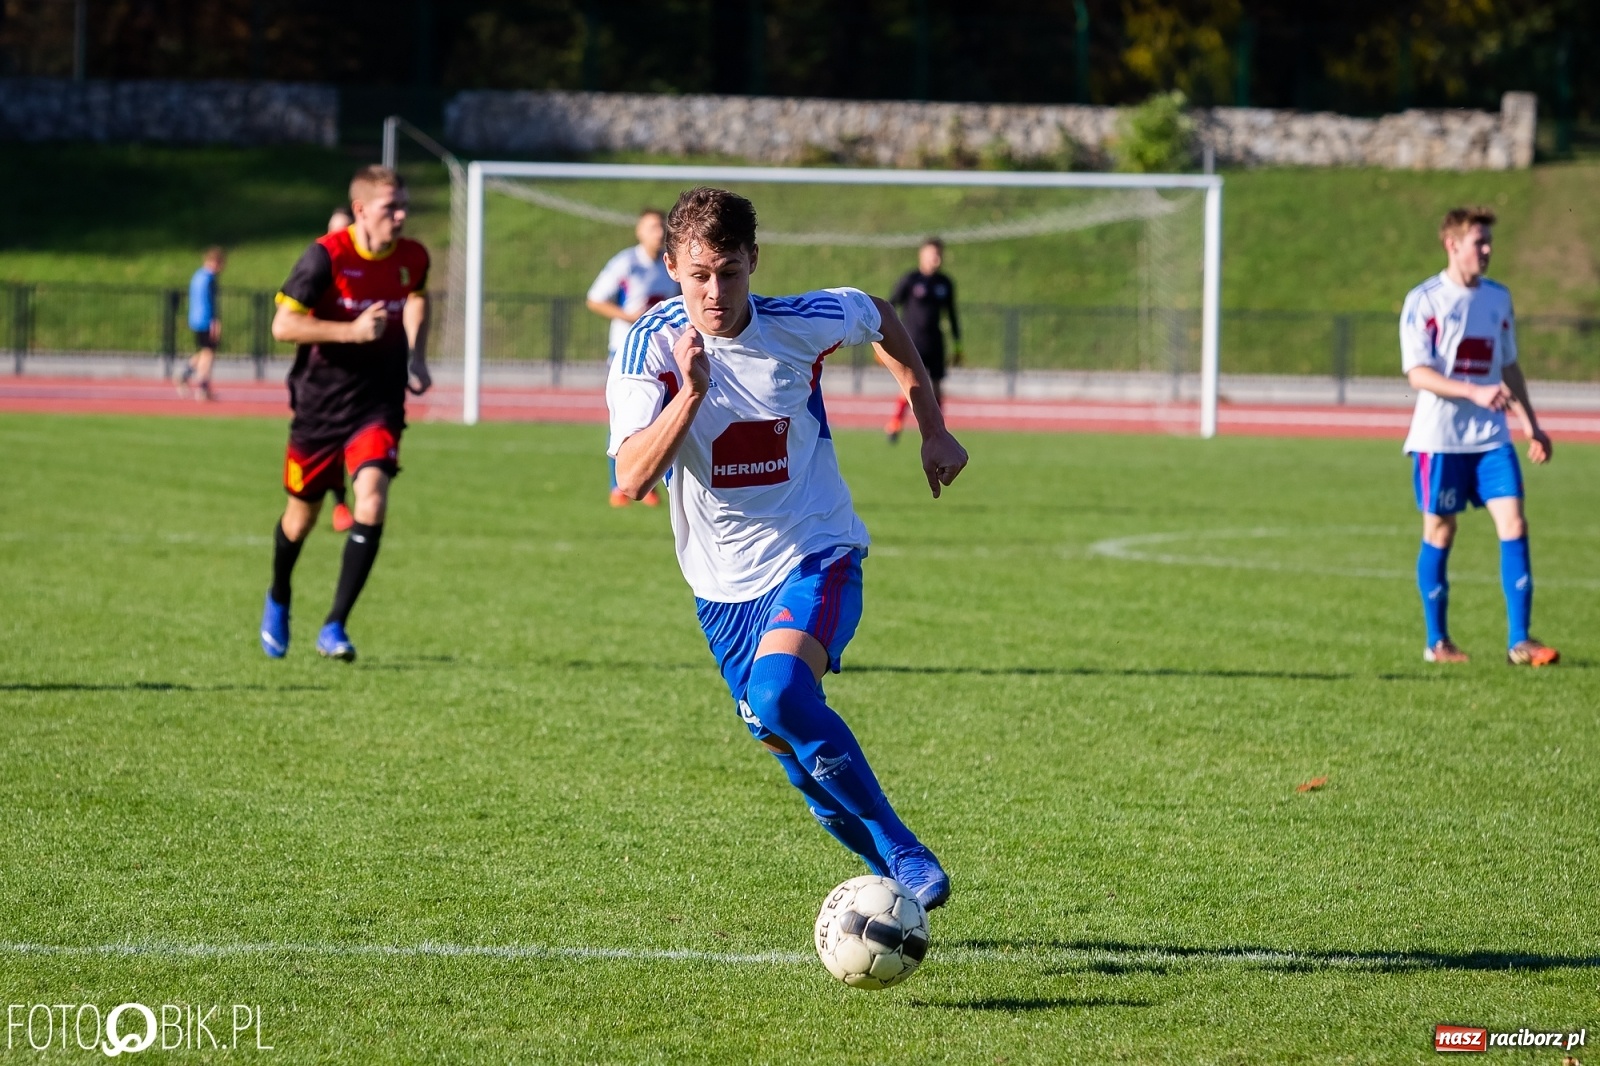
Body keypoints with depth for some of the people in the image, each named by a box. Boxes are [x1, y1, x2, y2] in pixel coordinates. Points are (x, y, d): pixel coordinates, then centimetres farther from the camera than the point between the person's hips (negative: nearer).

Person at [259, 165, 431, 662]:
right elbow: (283, 324, -18)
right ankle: (278, 599, 46)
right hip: (319, 402, -2)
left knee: (372, 500, -20)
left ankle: (334, 628, -13)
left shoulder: (413, 258, -2)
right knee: (303, 513, 13)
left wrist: (416, 360, 8)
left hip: (378, 404, 2)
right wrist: (352, 331, -26)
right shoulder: (327, 255, -16)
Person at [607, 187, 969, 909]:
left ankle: (903, 853, -19)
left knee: (782, 697, -29)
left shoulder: (803, 323, -13)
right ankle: (894, 872, 29)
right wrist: (691, 391, -38)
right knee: (792, 749, 8)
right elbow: (632, 479, -26)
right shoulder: (650, 347, -14)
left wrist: (933, 430, 13)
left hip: (817, 557, -3)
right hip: (725, 584, 3)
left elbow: (879, 318, 12)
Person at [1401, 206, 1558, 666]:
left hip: (1491, 437, 4)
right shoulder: (1424, 300, -7)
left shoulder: (1498, 298, 11)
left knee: (1513, 524, -7)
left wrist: (1532, 425, 17)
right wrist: (1476, 392, -25)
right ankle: (1437, 642, 14)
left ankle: (1519, 641, -7)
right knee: (1440, 532, 3)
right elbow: (1417, 374, -14)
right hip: (1439, 436, -4)